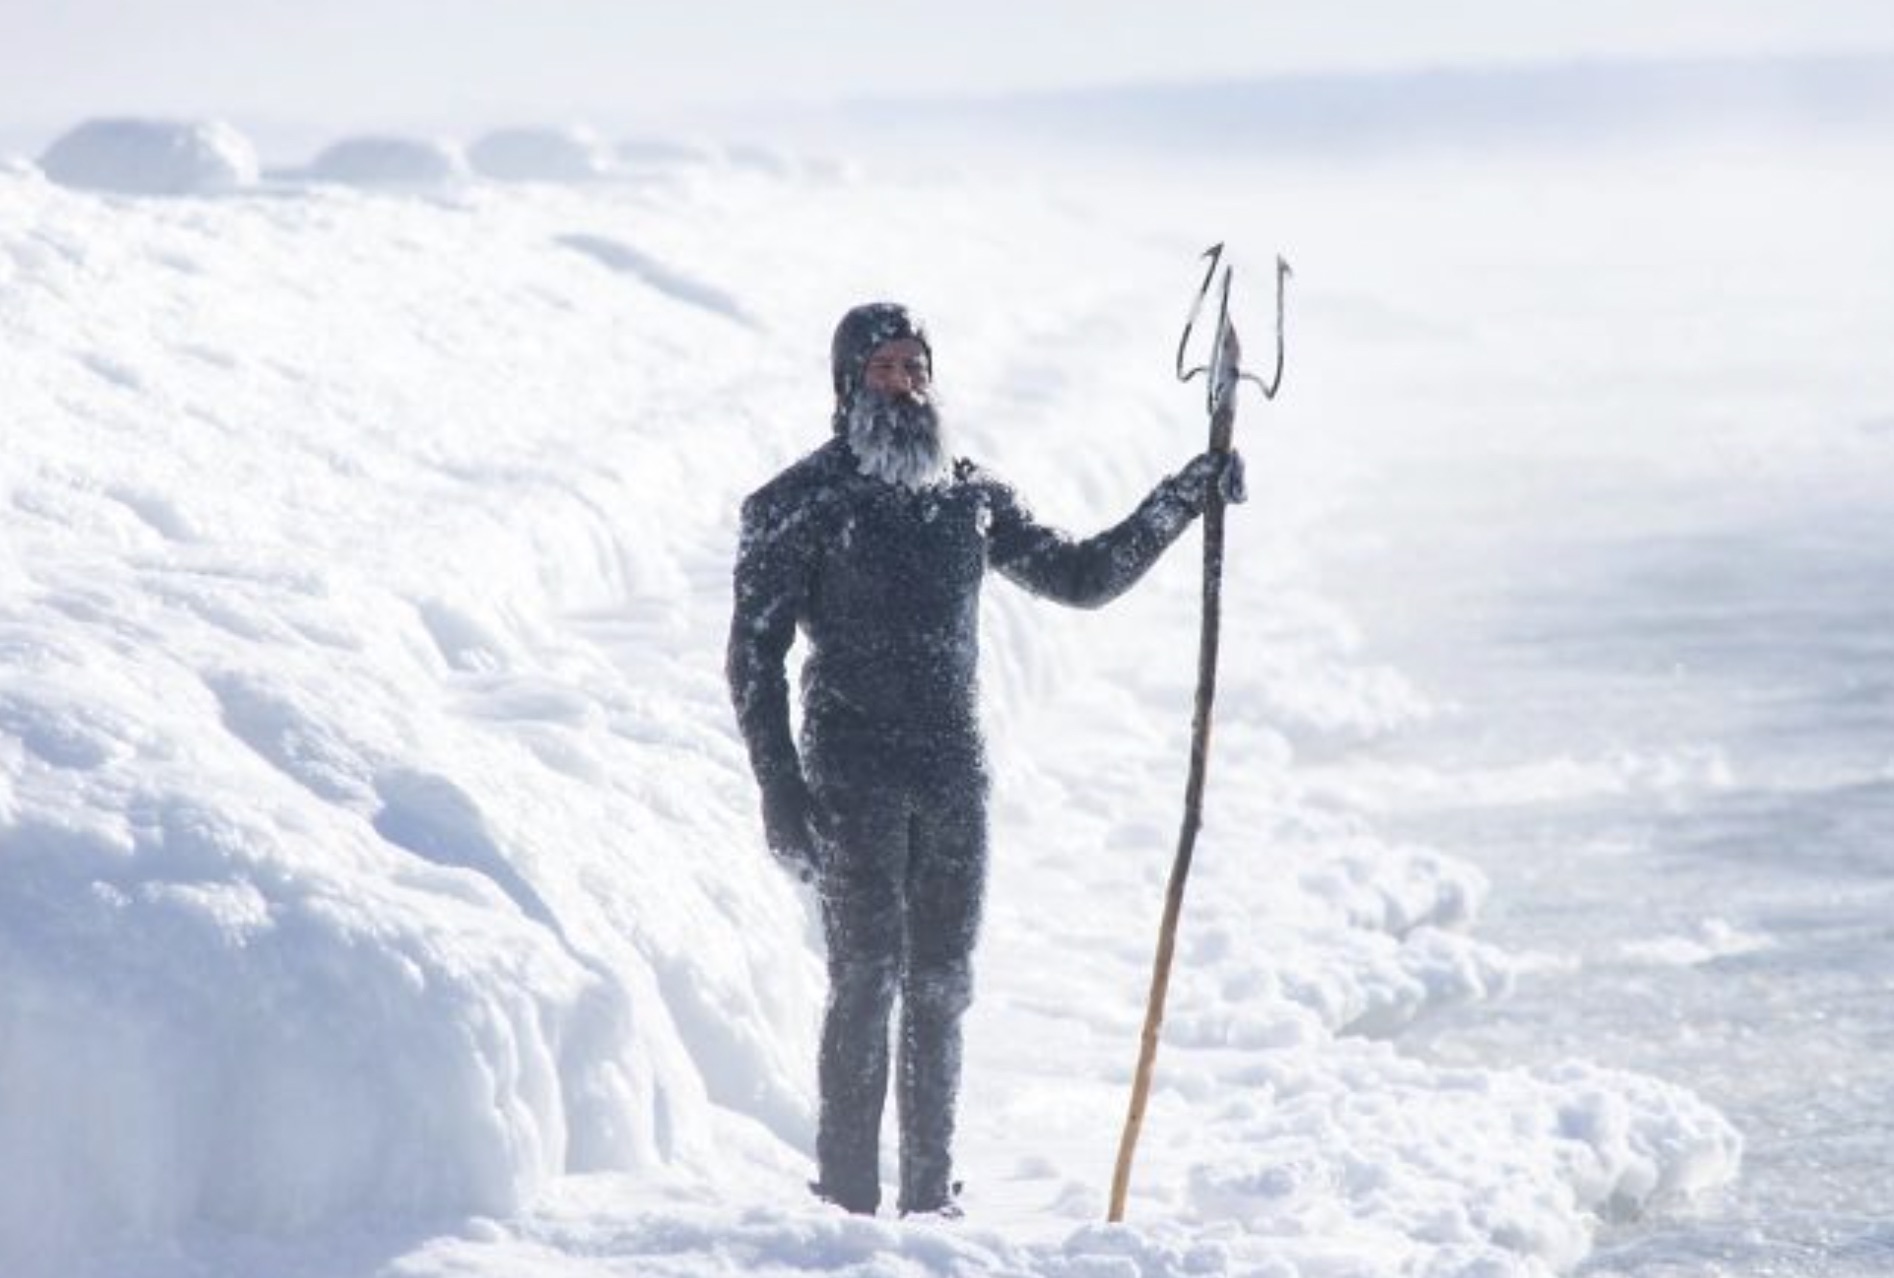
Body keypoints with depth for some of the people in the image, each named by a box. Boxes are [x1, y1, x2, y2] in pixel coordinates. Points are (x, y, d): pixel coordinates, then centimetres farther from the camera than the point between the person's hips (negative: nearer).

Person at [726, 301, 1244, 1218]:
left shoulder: (971, 497, 14)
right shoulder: (800, 504, 0)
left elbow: (1081, 577, 22)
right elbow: (754, 654, -3)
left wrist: (1179, 504, 12)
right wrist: (781, 790, -11)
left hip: (954, 777, 5)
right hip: (853, 776, -5)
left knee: (939, 991, 6)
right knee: (867, 981, -11)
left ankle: (929, 1202, 12)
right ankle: (848, 1200, -8)